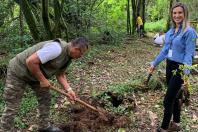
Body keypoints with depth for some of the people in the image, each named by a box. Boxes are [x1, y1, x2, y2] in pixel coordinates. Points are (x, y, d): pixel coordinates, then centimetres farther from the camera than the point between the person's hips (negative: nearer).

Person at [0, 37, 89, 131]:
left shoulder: (69, 56, -1)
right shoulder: (57, 48, -32)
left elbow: (60, 74, 6)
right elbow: (31, 61, -34)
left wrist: (69, 89, -8)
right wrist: (42, 80, -24)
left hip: (36, 74, 9)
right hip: (18, 71, -9)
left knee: (45, 98, 11)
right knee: (11, 108, -3)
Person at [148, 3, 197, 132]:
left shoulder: (189, 32, -14)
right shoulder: (170, 31, 7)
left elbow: (189, 54, -19)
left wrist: (186, 73, -29)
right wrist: (154, 63, 17)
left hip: (179, 68, -7)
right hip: (169, 66, 7)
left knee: (168, 100, -3)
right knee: (174, 97, 18)